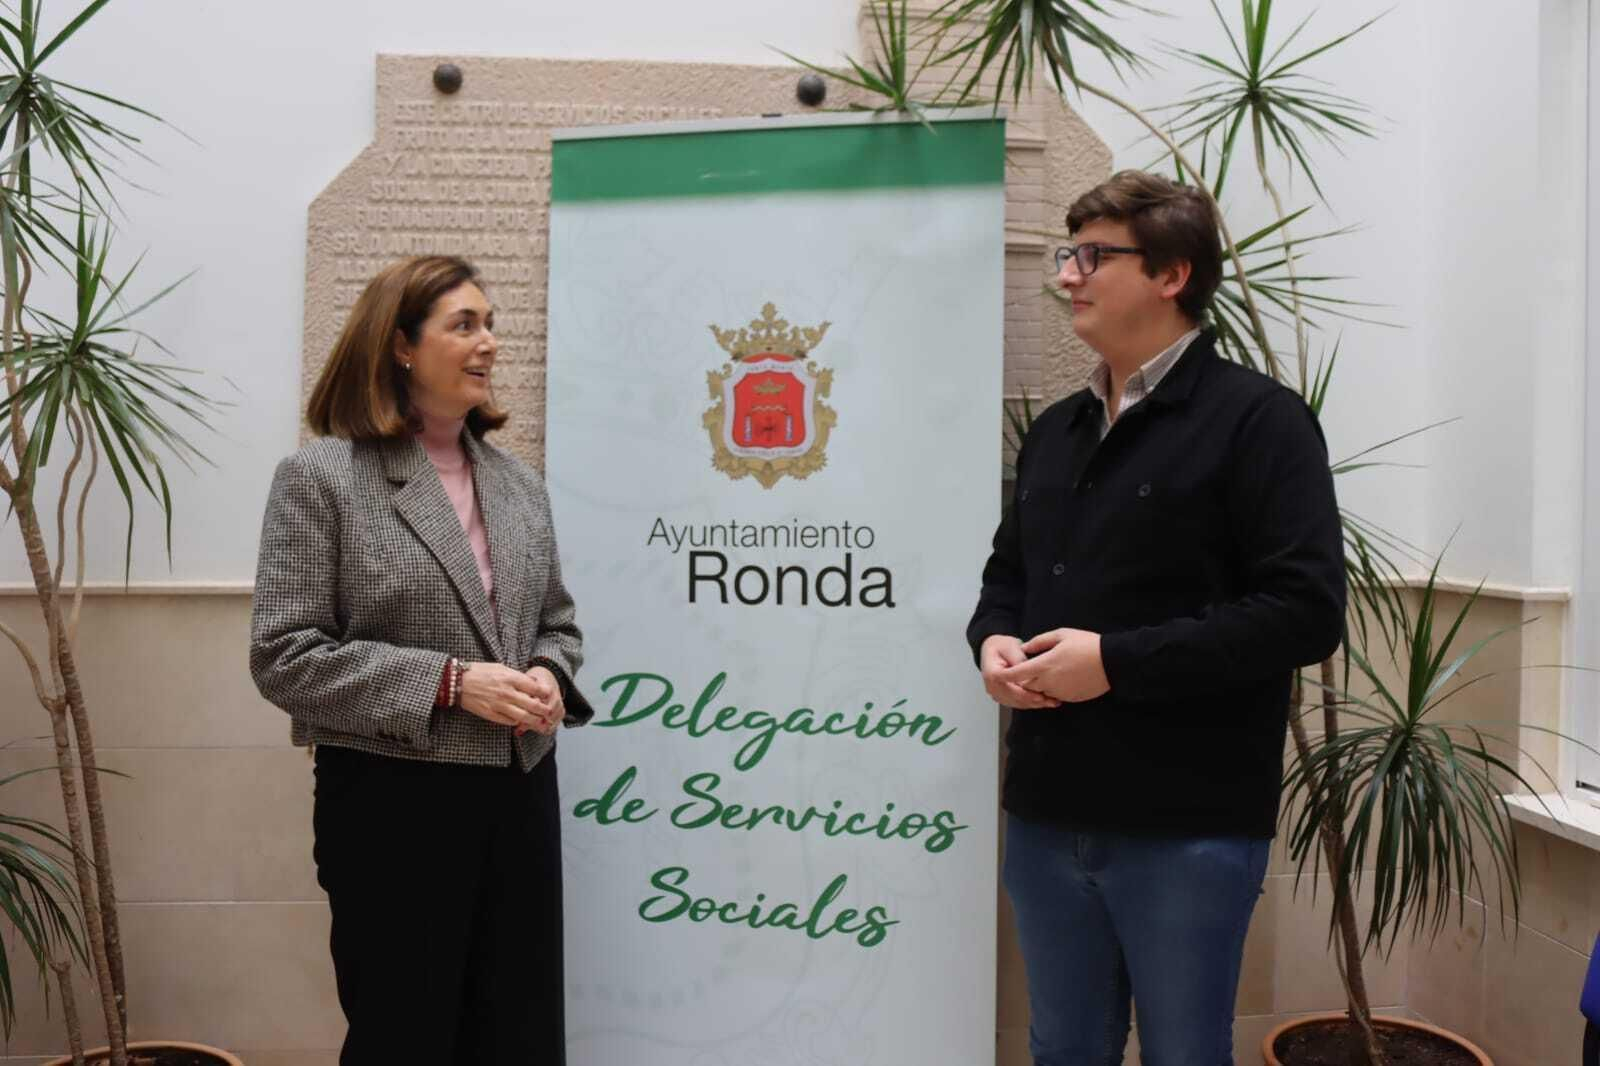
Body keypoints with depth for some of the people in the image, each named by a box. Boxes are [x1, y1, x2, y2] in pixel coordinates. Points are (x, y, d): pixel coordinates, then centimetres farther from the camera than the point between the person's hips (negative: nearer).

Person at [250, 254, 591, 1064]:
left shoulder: (518, 483, 9)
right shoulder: (320, 477, -8)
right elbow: (283, 656, -13)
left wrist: (548, 678, -7)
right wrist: (448, 683, -20)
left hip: (520, 793, 6)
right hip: (393, 804, -5)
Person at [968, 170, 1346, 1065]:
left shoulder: (1255, 419, -9)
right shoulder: (1056, 431, 15)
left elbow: (1306, 610, -18)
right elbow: (1009, 572, 23)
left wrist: (1117, 660, -21)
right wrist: (995, 641, -1)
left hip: (1188, 826, -7)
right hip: (1049, 813, 7)